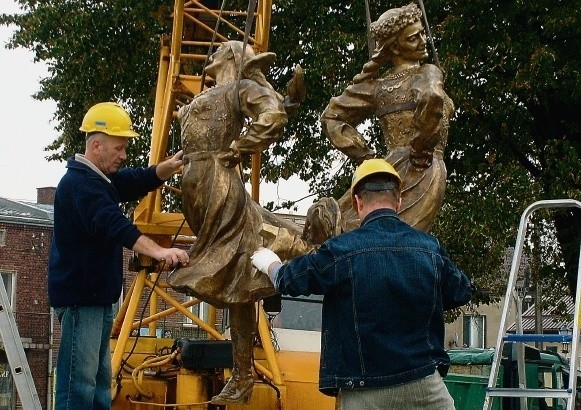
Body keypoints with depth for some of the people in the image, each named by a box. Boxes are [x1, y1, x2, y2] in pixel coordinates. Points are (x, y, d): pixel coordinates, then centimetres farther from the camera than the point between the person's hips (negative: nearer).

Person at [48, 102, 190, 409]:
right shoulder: (79, 182, -18)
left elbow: (138, 182, 18)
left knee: (99, 379, 14)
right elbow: (113, 224, -32)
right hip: (80, 295, -11)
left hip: (98, 295, 11)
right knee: (79, 381, -13)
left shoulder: (101, 179, 16)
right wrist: (157, 251, -43)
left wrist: (168, 167, -4)